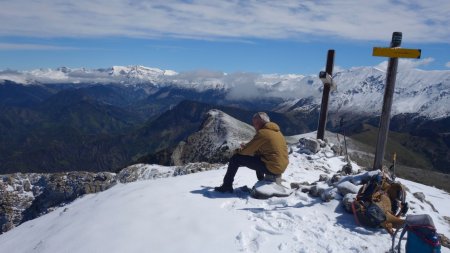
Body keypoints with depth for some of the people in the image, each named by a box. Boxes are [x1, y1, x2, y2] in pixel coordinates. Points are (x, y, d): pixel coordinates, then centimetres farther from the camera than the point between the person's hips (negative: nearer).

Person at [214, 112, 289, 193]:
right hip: (281, 167, 9)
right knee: (257, 156, 36)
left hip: (271, 167, -9)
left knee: (235, 158, -1)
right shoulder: (277, 132, 13)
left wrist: (238, 151, 12)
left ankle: (227, 186, 8)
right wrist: (246, 147, 14)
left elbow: (247, 151, -9)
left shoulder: (262, 132, -13)